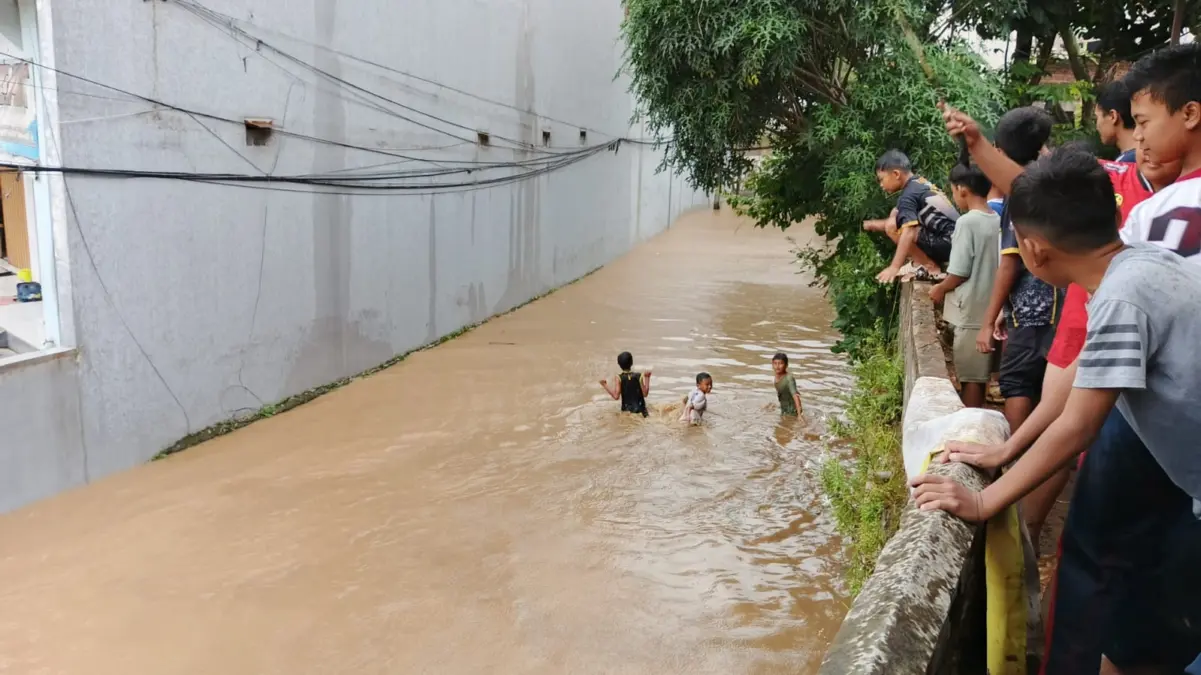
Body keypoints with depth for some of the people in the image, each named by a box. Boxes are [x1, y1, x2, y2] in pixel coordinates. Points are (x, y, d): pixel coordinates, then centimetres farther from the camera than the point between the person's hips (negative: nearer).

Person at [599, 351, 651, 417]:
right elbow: (645, 394, 1)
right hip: (640, 410, 1)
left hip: (626, 411, -1)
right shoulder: (639, 376, -2)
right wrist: (647, 378, 8)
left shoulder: (619, 378, -6)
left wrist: (605, 386, 0)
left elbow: (616, 397, -12)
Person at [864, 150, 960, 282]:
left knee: (893, 226, -15)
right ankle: (933, 261, 12)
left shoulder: (907, 196, -13)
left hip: (946, 244, -10)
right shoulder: (922, 183, 15)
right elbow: (909, 221, 26)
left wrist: (894, 268, -31)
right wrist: (877, 224, 23)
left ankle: (930, 266, -6)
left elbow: (908, 232, -27)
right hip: (955, 241, 10)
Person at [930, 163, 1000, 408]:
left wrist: (939, 289, 2)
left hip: (972, 312, -7)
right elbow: (984, 266, 13)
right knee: (981, 374, 16)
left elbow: (959, 273, -16)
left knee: (970, 378, 1)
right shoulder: (998, 221, 6)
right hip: (991, 309, 7)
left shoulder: (967, 222, -15)